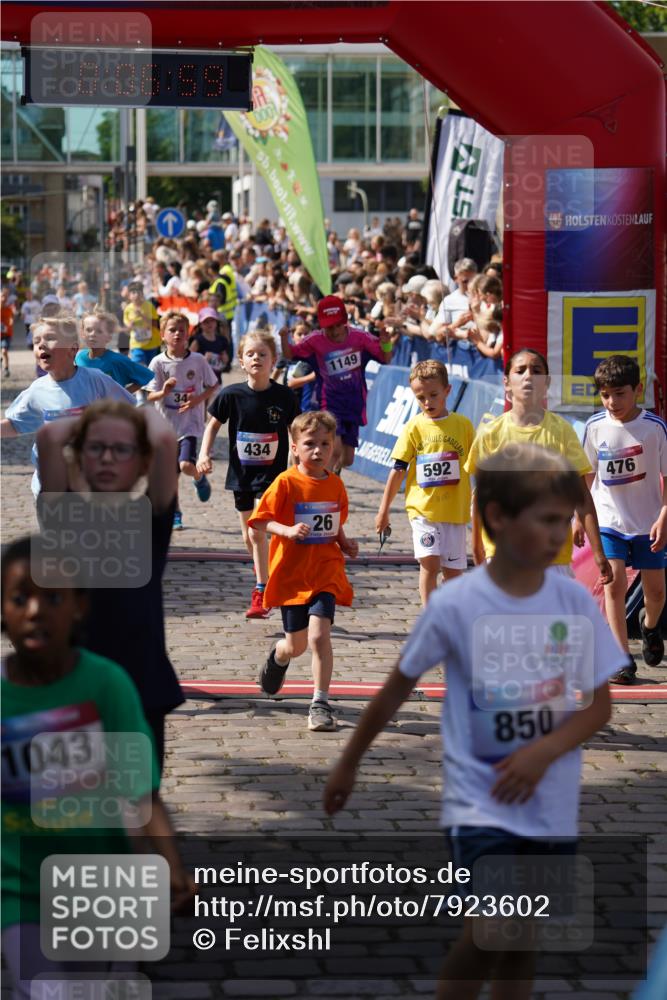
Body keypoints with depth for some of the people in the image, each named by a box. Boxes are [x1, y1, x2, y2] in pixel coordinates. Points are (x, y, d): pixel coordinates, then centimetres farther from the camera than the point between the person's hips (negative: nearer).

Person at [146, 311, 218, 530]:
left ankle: (200, 477, 14)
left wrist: (199, 398, -14)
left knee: (186, 465, -21)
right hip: (166, 424, 2)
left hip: (190, 424, -2)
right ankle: (175, 514, 26)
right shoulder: (158, 362, -5)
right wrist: (164, 391, -26)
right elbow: (150, 396, -4)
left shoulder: (198, 360, -5)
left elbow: (214, 386, 4)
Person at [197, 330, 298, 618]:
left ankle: (261, 593, -9)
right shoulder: (231, 395, -6)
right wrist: (204, 454, -5)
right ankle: (267, 577, 38)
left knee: (258, 531, -16)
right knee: (248, 536, 13)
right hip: (241, 472, 3)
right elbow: (213, 424, 7)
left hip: (271, 473, -3)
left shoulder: (284, 396, -8)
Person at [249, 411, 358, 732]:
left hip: (326, 573, 1)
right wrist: (288, 530, -26)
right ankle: (278, 657, 50)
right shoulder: (286, 483, -10)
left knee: (319, 635, -18)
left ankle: (320, 703, -10)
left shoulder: (335, 484, 4)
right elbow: (260, 520, -10)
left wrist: (345, 543, 1)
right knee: (296, 645, 11)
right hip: (291, 575, -1)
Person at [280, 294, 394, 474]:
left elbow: (386, 358, 1)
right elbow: (290, 355, 2)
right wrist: (284, 338, -17)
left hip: (354, 405, 3)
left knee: (347, 459, 11)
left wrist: (385, 340, -18)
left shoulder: (359, 337, -6)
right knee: (335, 449, -25)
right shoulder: (316, 340, -8)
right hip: (330, 404, -3)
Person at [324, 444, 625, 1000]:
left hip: (551, 808, 3)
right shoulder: (455, 605, -12)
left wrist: (543, 751, -16)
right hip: (479, 803, -3)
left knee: (524, 943, 11)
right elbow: (396, 690, 1)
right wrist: (348, 765, 10)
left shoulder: (575, 602, -5)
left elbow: (599, 705, 2)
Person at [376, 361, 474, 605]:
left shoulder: (463, 425, 2)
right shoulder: (414, 427, 0)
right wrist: (384, 510, 3)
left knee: (453, 570, 7)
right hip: (422, 507, -1)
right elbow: (398, 470, 3)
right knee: (429, 563, -13)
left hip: (455, 509, 1)